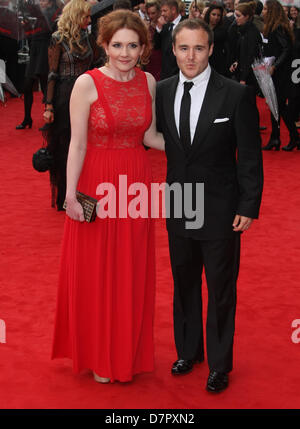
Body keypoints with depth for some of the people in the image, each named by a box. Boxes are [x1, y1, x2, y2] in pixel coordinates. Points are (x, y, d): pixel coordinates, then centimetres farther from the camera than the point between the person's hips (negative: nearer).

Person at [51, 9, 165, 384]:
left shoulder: (148, 82, 3)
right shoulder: (87, 83, -11)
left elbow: (150, 137, 10)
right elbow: (77, 144, -11)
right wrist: (70, 194, -15)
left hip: (136, 184, 4)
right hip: (96, 186, -4)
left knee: (132, 272, 13)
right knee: (96, 272, 8)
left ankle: (129, 350, 32)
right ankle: (98, 355, 26)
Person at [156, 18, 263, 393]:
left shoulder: (236, 95, -13)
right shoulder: (162, 92, 0)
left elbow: (250, 157, -10)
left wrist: (248, 207, -11)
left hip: (220, 212, -4)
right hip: (179, 210, 4)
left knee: (220, 291, 8)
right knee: (183, 285, 18)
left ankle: (220, 364, 25)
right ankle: (188, 351, 38)